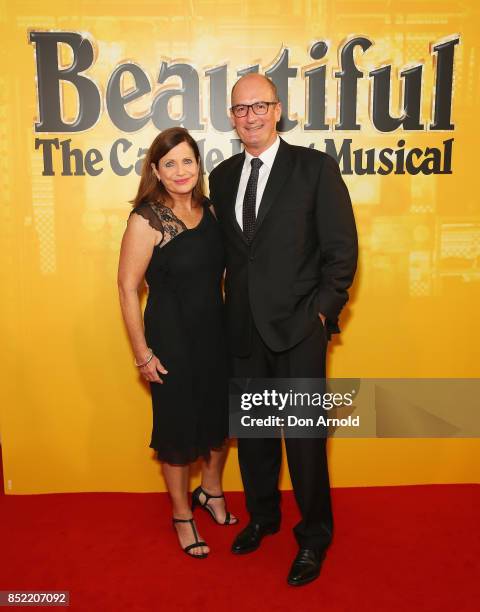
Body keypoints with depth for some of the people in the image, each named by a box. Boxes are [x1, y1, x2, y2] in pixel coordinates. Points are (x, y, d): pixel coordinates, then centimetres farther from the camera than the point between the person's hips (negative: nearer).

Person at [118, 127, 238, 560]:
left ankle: (211, 491, 47)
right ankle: (182, 515, 35)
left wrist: (232, 327, 7)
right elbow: (128, 289, -14)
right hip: (171, 338, -5)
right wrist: (143, 354, -13)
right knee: (178, 427, 11)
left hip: (216, 333, 6)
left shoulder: (207, 209, 0)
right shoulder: (146, 220, -16)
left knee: (220, 418, 19)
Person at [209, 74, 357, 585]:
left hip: (298, 330, -4)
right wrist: (234, 309, 5)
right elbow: (228, 250, 13)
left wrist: (321, 312, -10)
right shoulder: (222, 176, 10)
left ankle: (313, 537, 27)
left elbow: (342, 249, -6)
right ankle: (262, 515, 40)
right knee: (252, 430, 16)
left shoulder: (315, 167, -5)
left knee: (304, 437, 6)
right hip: (243, 330, 5)